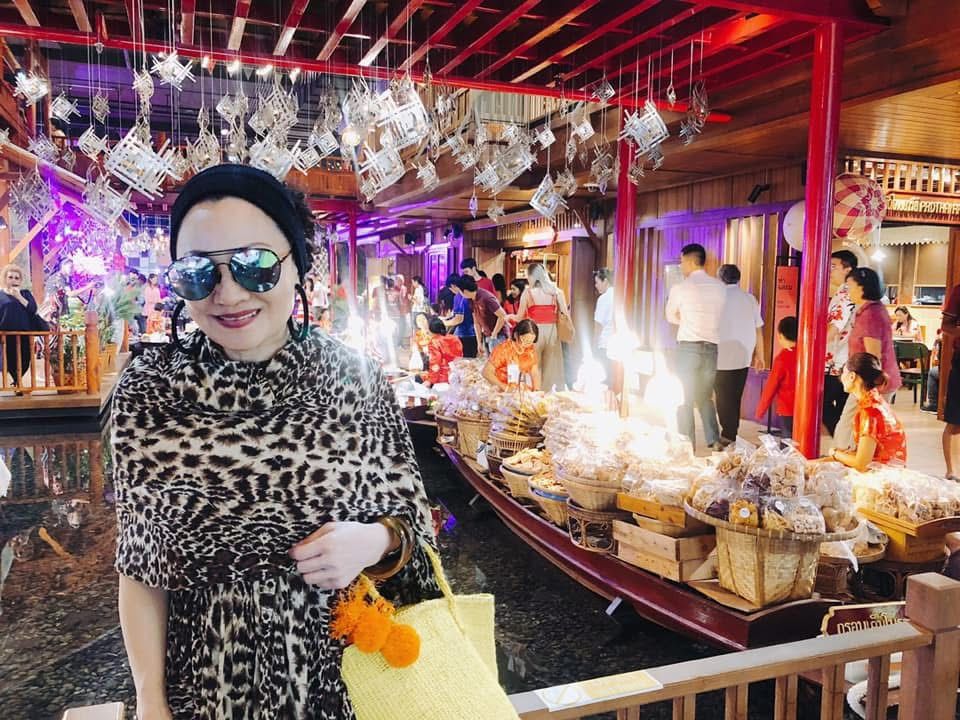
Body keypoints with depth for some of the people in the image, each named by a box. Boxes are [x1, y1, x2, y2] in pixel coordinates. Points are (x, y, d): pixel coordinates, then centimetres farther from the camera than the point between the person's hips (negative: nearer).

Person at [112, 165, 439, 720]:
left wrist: (374, 542, -21)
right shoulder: (147, 390, -10)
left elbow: (411, 519, -2)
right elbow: (140, 565, -3)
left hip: (336, 672, 0)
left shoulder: (355, 379, -12)